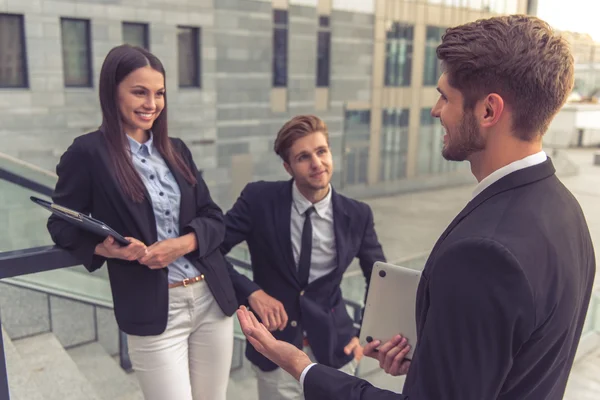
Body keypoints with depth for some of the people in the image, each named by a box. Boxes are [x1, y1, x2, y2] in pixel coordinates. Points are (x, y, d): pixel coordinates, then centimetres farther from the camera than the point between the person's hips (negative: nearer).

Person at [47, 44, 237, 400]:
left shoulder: (176, 149, 8)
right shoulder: (88, 153, -7)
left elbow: (214, 218, 7)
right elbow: (62, 225, 1)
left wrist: (183, 243, -13)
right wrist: (105, 248, -19)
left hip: (212, 300, 5)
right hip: (154, 311, -5)